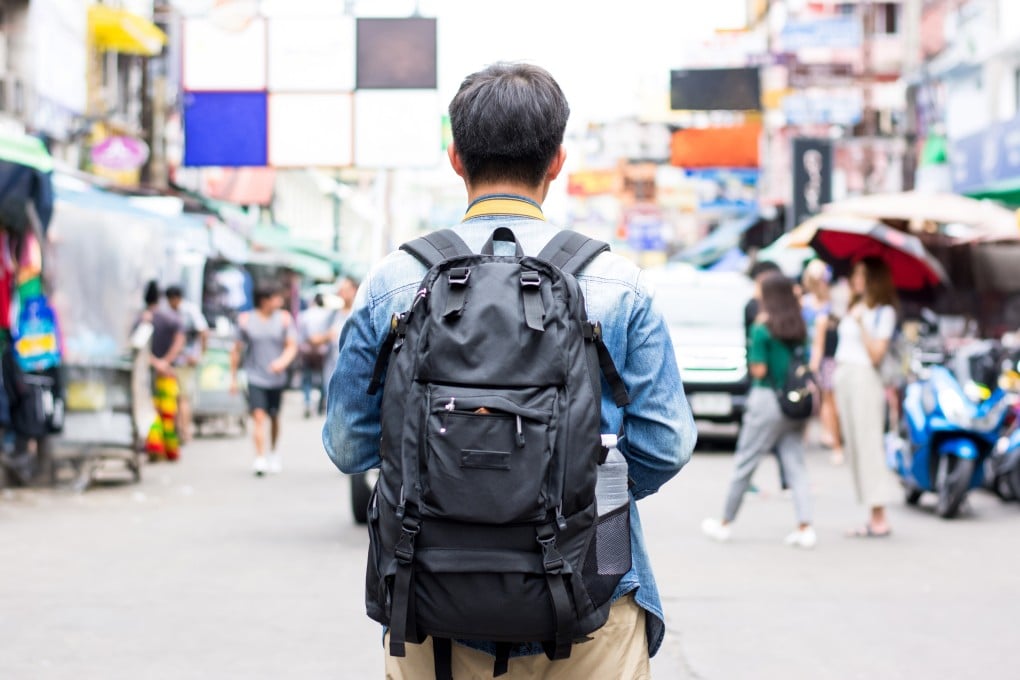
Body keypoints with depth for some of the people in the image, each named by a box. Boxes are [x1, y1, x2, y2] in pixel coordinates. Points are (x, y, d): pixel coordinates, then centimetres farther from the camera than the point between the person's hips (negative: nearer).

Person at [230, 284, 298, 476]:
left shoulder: (284, 318, 2)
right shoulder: (245, 320, -1)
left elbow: (292, 346, -1)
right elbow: (237, 350, 5)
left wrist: (283, 361, -21)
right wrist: (233, 377, 5)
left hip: (276, 377, 2)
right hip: (254, 377, -2)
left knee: (274, 417, 14)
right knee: (258, 416, -15)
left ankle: (274, 453, 35)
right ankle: (260, 459, -19)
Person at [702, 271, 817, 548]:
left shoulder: (762, 330, -12)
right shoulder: (799, 328, 7)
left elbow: (759, 370, -12)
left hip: (767, 400, -5)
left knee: (744, 463, 5)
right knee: (795, 465, 5)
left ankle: (724, 523, 16)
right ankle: (805, 527, -5)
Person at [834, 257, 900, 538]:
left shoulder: (884, 312, -5)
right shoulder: (854, 308, 16)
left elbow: (876, 353, -13)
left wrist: (862, 324, -18)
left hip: (864, 378, -8)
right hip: (844, 377, 8)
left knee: (868, 444, -10)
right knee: (853, 445, 6)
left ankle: (879, 518, -10)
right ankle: (874, 517, 7)